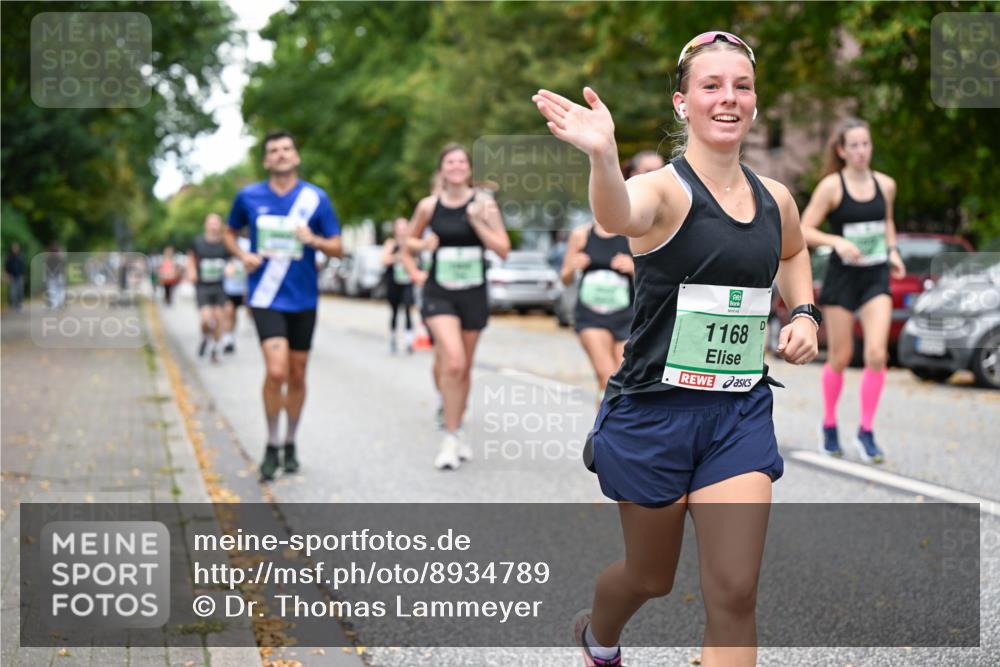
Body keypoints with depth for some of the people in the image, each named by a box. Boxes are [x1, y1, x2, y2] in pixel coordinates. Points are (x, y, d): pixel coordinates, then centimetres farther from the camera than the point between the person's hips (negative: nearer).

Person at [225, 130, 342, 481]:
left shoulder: (316, 198, -1)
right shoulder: (248, 196, 1)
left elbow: (337, 248, 2)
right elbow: (230, 233, 17)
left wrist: (314, 240, -19)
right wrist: (243, 255, -3)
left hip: (302, 298, 2)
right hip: (266, 297, -2)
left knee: (297, 375, 10)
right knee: (277, 371, -17)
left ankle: (290, 444, 29)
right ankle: (271, 446, 0)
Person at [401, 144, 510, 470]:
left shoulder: (483, 203, -2)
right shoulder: (429, 206, 0)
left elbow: (503, 249, -5)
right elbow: (409, 245, 16)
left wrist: (478, 222, -15)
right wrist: (415, 273, 3)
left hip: (473, 294, 2)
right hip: (439, 293, -1)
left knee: (464, 367, 11)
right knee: (453, 362, -19)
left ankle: (456, 432, 27)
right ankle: (450, 437, -12)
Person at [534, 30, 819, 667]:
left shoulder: (775, 198, 4)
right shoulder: (664, 188, -14)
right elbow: (620, 216, -40)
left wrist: (804, 312, 9)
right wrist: (603, 156, -62)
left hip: (742, 413, 4)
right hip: (655, 410, -4)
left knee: (735, 595, -4)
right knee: (651, 577, 16)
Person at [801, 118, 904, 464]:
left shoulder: (885, 185, 6)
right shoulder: (832, 186, -7)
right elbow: (803, 230, -10)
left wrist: (893, 250, 7)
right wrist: (837, 241, -25)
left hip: (877, 278, 3)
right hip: (842, 277, -3)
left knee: (877, 354, -11)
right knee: (839, 357, 5)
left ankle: (866, 432, 0)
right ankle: (829, 426, 25)